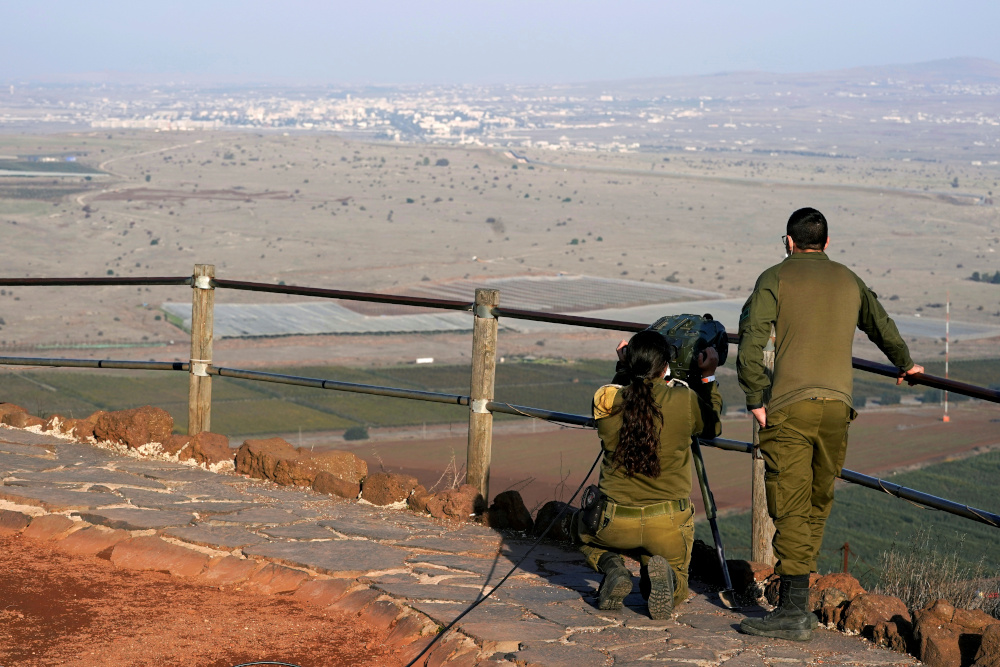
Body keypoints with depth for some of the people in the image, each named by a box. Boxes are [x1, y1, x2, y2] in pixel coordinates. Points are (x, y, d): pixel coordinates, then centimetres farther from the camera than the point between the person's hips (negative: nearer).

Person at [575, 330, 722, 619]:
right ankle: (661, 574, -9)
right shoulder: (684, 400, -11)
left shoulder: (605, 401, -9)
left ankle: (610, 565, 4)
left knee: (582, 525, 35)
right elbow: (712, 427, 11)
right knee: (675, 591, 27)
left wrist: (625, 369, 23)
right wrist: (708, 378, 19)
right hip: (669, 525, 0)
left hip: (615, 525, 0)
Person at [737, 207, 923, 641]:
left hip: (790, 406, -4)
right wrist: (904, 364, 51)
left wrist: (755, 401, -3)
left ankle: (795, 612, -14)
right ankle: (794, 596, 19)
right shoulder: (849, 281, 18)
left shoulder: (775, 279, 4)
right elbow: (882, 326, 33)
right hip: (838, 406, 4)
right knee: (817, 504, 15)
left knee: (790, 510, -7)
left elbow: (751, 339, -9)